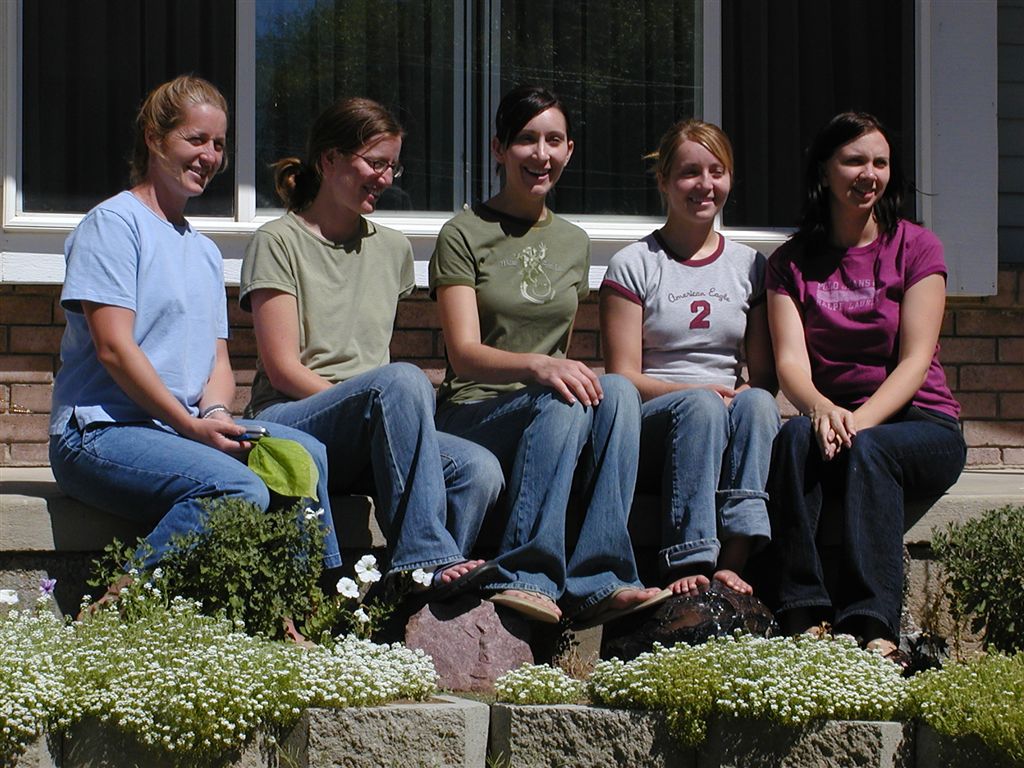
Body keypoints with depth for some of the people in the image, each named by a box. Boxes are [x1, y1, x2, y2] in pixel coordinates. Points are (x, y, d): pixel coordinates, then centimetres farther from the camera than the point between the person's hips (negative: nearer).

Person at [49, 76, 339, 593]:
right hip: (100, 432, -8)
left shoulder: (205, 252, 23)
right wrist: (191, 425, -15)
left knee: (305, 455, -16)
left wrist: (215, 413, -6)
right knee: (240, 492, -31)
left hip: (185, 428, 8)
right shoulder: (113, 224, -3)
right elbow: (114, 348, -12)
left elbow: (218, 359, 17)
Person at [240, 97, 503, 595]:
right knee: (403, 379, -36)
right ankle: (428, 562, -40)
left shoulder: (393, 249, 21)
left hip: (365, 440, 5)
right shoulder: (279, 242, 3)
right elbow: (284, 369, -6)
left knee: (479, 470, -26)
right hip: (291, 423, -5)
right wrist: (376, 401, -14)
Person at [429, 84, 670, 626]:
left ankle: (596, 582, -34)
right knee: (562, 399, -35)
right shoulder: (464, 236, 0)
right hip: (472, 417, -4)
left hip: (554, 425, 4)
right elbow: (465, 355, -12)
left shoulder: (574, 243, 18)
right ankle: (525, 577, -38)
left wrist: (564, 368, 2)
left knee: (618, 391, -28)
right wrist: (540, 366, -31)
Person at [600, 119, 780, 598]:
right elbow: (623, 378, -3)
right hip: (650, 428, -3)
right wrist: (702, 393, -17)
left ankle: (733, 561, -45)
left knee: (756, 404, -31)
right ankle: (688, 568, -47)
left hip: (728, 423, 3)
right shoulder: (633, 265, 5)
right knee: (701, 405, -35)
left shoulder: (749, 266, 16)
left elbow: (767, 375, 13)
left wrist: (746, 395, -11)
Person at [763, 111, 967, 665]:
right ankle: (804, 619, -42)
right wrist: (820, 407, -30)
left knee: (868, 449, -35)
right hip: (836, 418, 2)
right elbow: (790, 361, -6)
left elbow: (915, 360, -8)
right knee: (796, 434, -32)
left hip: (918, 424, -2)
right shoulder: (790, 263, 9)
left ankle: (873, 629, -46)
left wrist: (861, 421, -26)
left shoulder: (915, 248, 3)